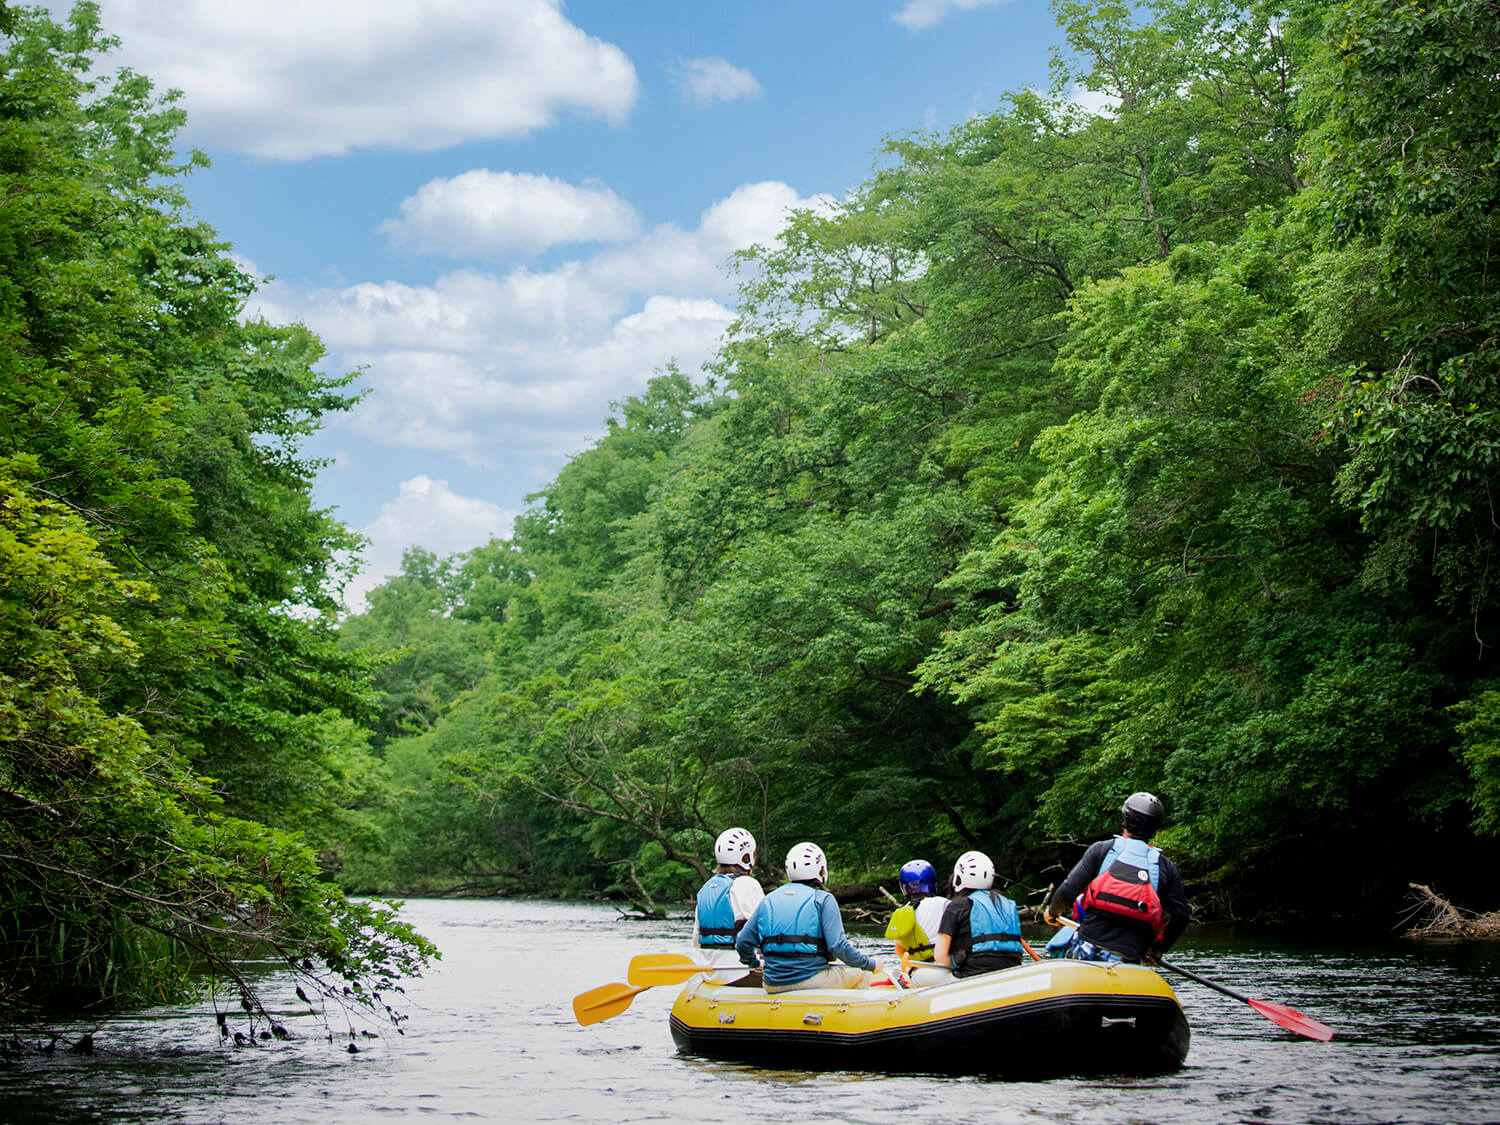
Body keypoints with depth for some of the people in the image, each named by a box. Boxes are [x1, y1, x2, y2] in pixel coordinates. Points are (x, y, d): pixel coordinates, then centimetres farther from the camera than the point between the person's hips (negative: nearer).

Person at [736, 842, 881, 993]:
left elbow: (743, 943, 8)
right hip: (811, 981, -5)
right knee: (864, 976, 18)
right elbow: (838, 946, -13)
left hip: (773, 986, 5)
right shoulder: (823, 899, -4)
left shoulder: (768, 900, 10)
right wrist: (871, 964, 1)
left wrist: (754, 963, 29)